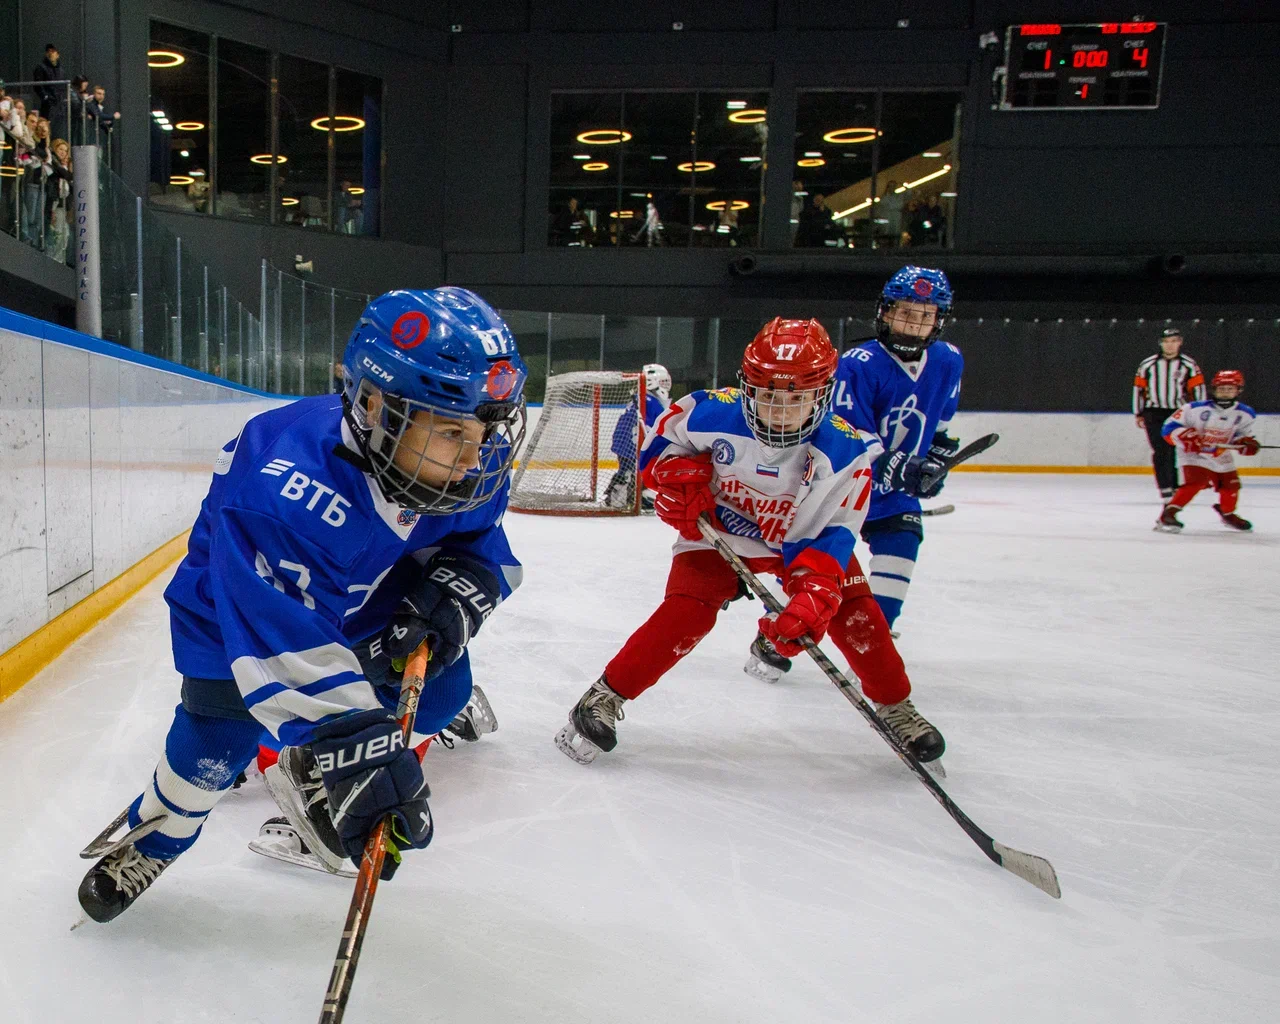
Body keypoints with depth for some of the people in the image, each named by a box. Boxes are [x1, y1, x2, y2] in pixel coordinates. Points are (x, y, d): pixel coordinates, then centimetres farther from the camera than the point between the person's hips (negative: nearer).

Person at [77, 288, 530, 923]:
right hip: (242, 611, -4)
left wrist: (452, 594, -30)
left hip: (370, 610, 5)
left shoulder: (473, 469, -25)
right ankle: (152, 840, 32)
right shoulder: (281, 484, -43)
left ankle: (313, 770, 20)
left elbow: (482, 549, -8)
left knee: (440, 689, -9)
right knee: (217, 743, -6)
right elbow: (281, 637, -46)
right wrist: (350, 740, -52)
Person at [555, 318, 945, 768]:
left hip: (802, 540, 2)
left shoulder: (844, 452, -26)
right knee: (686, 612, -19)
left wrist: (814, 593, -37)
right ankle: (604, 698, -6)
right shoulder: (713, 415, -26)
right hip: (718, 534, -1)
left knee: (853, 613, -9)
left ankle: (896, 708, 16)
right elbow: (663, 437, -5)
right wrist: (676, 477, -21)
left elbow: (834, 532, -24)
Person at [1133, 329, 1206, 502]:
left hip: (1178, 413, 0)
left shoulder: (1189, 365, 3)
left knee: (1176, 452, 1)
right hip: (1154, 413, 0)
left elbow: (1197, 390, 4)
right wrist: (1139, 414, 10)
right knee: (1160, 452, -9)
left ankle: (1174, 486, 13)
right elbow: (1139, 388, 10)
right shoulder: (1147, 364, 4)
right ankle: (1166, 489, -10)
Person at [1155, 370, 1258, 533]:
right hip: (1193, 454, -6)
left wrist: (1247, 443, -12)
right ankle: (1167, 515, -26)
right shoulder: (1196, 408, -22)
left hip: (1221, 457, 6)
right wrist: (1186, 437, -33)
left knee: (1231, 484, 11)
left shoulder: (1244, 414, -6)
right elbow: (1169, 427, -20)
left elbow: (1244, 433, 9)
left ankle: (1228, 514, 41)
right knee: (1194, 482, -26)